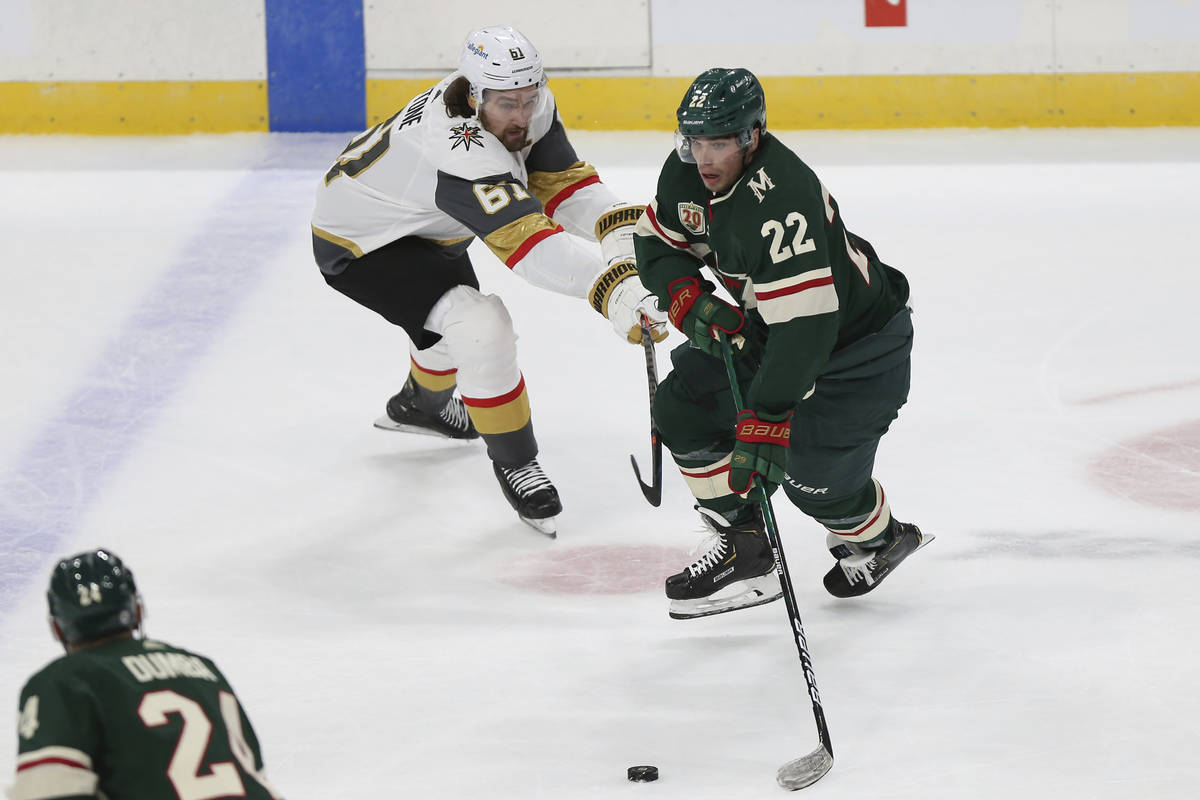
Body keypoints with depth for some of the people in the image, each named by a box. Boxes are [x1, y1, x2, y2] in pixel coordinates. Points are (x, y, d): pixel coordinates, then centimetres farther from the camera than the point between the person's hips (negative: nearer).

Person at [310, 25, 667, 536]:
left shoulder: (530, 106, -16)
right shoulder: (463, 156, -42)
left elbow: (563, 181, -13)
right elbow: (530, 246, -51)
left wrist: (622, 233, -31)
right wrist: (613, 290, -61)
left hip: (420, 225, 9)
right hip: (357, 244, -9)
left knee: (460, 315, 31)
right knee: (481, 326, -24)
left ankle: (421, 403, 64)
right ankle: (513, 462, -6)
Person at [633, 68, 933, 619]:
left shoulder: (781, 203, -38)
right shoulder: (689, 172, -12)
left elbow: (804, 327, -42)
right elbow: (657, 241, 5)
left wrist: (765, 421, -45)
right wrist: (690, 301, -16)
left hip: (858, 340, -8)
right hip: (762, 322, 8)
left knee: (811, 473, -12)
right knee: (682, 408, -2)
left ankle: (879, 540, 22)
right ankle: (742, 551, 7)